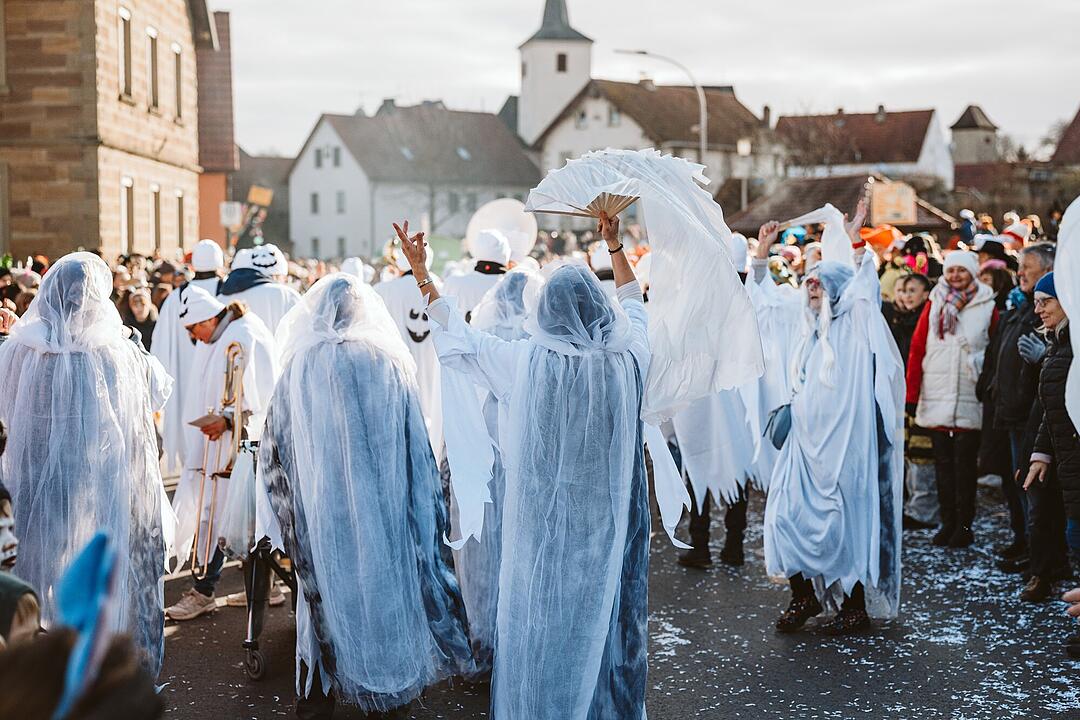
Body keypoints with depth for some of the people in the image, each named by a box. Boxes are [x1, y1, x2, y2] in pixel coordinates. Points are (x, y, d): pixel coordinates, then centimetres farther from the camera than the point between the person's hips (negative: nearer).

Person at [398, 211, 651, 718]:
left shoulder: (526, 362, -16)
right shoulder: (625, 358, -10)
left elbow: (457, 338, -2)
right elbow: (632, 303, 12)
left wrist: (421, 275, 6)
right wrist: (615, 246, 23)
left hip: (542, 518, -2)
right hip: (607, 519, 2)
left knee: (541, 617, 13)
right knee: (601, 612, 16)